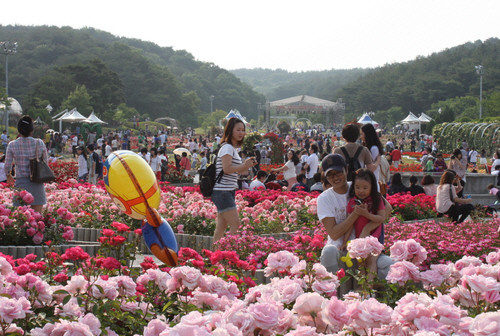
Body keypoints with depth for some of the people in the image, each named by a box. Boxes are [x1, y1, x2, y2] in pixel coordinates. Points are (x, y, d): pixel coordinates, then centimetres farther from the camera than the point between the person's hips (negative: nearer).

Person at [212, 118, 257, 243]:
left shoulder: (233, 148, 19)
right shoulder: (227, 148, -11)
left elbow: (237, 170, 21)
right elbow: (227, 169, -21)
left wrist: (248, 164, 5)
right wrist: (245, 165, -18)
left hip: (228, 191, 10)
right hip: (222, 191, -10)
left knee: (221, 227, 10)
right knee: (235, 224, -13)